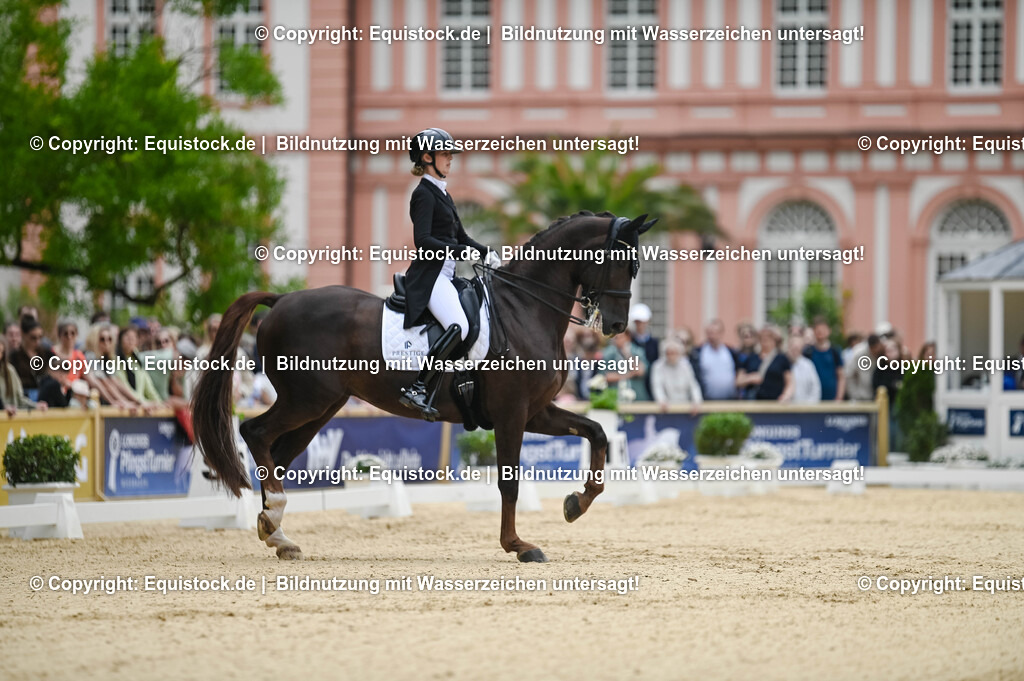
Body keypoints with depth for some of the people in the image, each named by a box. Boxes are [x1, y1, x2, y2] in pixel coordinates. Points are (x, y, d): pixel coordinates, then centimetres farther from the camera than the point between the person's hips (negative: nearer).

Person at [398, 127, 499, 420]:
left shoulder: (442, 193, 21)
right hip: (429, 275, -10)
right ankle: (417, 388, -33)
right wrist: (461, 251, -22)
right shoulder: (425, 194, -8)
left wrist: (486, 253, 10)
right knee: (459, 326, -29)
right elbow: (423, 240, -19)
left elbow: (460, 237, 26)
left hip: (445, 275, 10)